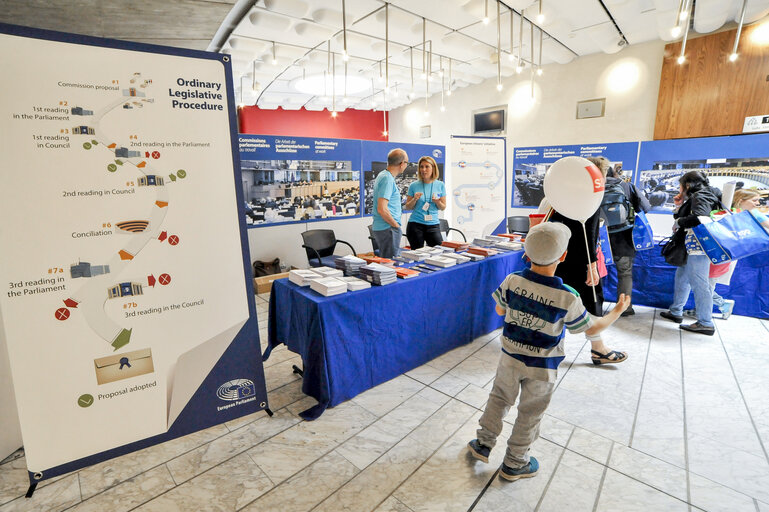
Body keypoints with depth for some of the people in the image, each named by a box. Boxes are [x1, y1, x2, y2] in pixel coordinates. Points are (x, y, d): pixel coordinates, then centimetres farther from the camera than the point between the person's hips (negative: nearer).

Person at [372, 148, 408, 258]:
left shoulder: (383, 175, 14)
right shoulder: (388, 179, -18)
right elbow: (382, 209, -25)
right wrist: (396, 224, -12)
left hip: (379, 227, 10)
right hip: (388, 228, -10)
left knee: (384, 260, 17)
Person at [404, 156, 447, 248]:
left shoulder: (440, 185, 5)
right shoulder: (414, 185, 1)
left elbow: (443, 208, 9)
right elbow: (407, 207, 6)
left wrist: (437, 202, -12)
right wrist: (415, 199, -13)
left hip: (433, 224, 1)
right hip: (415, 224, -1)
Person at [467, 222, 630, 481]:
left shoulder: (511, 281, -17)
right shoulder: (567, 298, -23)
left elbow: (500, 310, 0)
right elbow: (591, 328, -6)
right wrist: (617, 311, 10)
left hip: (510, 357, 2)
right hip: (542, 367, -2)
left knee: (499, 398, 24)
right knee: (530, 414, 18)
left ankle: (483, 444, 37)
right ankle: (514, 464, 35)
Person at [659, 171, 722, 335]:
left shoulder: (700, 196, -9)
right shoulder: (693, 198, 19)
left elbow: (700, 217, -26)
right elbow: (680, 219, 17)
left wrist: (679, 222, -11)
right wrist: (679, 205, 15)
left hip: (698, 247, -11)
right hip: (691, 248, 11)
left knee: (698, 284, -8)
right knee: (681, 277, 18)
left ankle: (706, 324, -3)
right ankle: (676, 312, 28)